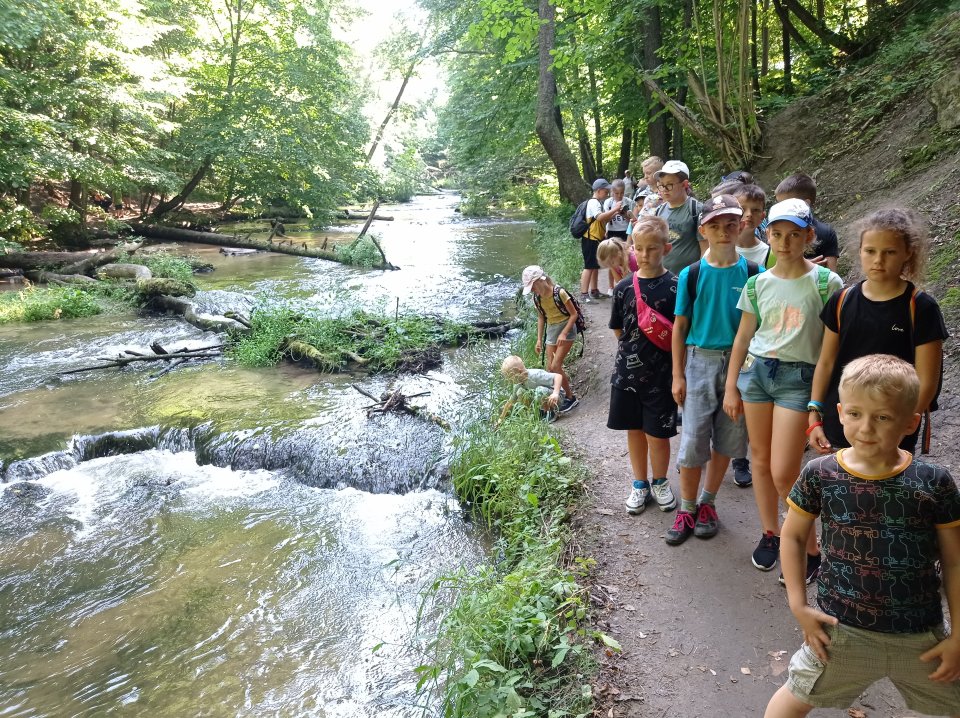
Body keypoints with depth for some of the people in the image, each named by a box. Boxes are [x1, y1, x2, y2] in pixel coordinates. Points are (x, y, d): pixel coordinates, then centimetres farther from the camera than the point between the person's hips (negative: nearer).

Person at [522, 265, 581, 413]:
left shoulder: (559, 292, -21)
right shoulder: (537, 298, -2)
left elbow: (574, 314, -14)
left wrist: (563, 334, -21)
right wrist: (539, 339, 7)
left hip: (566, 328, -6)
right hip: (551, 330, 6)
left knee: (555, 366, -13)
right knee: (550, 367, 2)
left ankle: (570, 398, 1)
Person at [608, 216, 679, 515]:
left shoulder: (675, 287, -9)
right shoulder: (624, 287, 0)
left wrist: (678, 374, -9)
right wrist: (634, 347, 3)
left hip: (661, 373, -3)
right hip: (627, 370, 3)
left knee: (657, 435, 4)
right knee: (634, 429, 14)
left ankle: (660, 482, 30)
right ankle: (639, 483, 32)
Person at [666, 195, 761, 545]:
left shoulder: (752, 273, -2)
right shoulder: (691, 275, -3)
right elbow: (680, 326, 1)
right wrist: (678, 375, -1)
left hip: (739, 361, 1)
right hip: (700, 361, -1)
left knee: (727, 439, 10)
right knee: (692, 440, 0)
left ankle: (707, 502, 29)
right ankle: (687, 507, 17)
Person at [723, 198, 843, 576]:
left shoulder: (826, 283, -7)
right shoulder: (758, 283, 4)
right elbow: (743, 336, 10)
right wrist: (731, 386, 9)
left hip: (799, 378, -4)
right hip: (755, 371, 4)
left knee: (783, 474, -6)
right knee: (760, 459, 11)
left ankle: (811, 549, 15)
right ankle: (770, 533, 30)